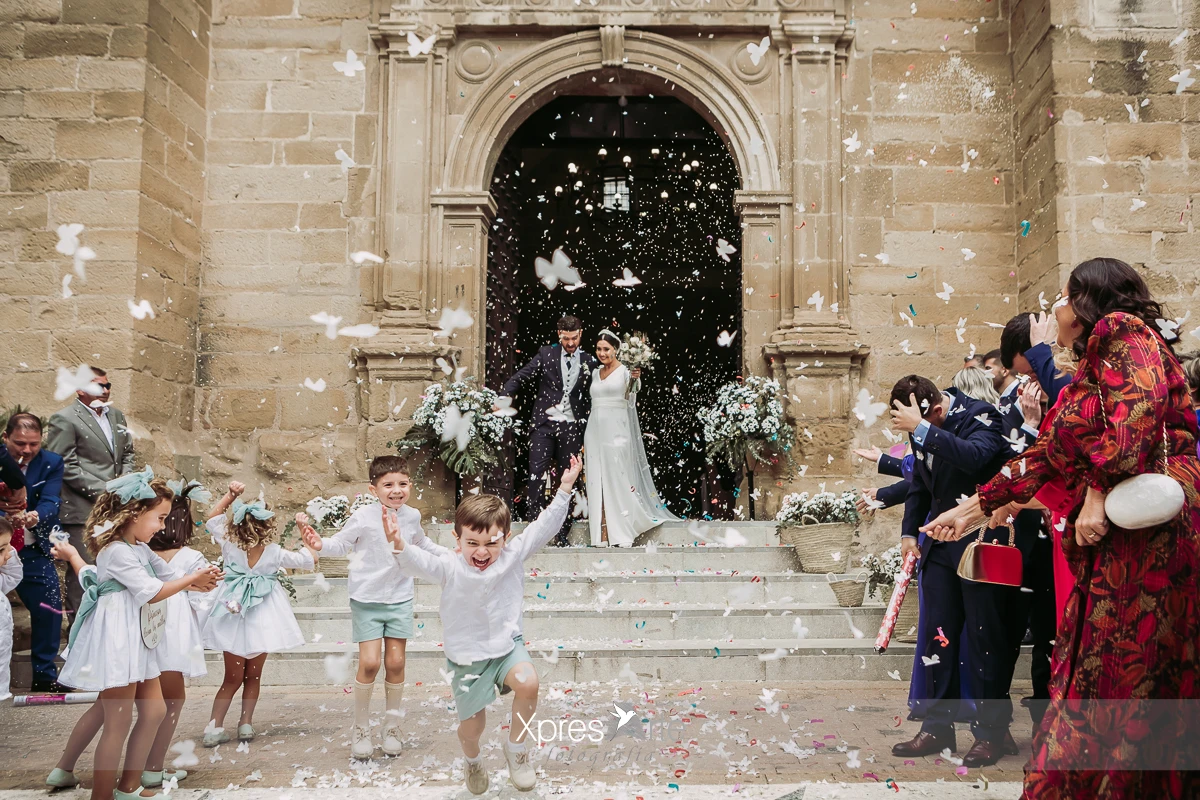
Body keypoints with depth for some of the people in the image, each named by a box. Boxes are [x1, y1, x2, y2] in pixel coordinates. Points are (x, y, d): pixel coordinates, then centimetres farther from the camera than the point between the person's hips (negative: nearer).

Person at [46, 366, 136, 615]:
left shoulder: (116, 416, 14)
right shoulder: (64, 420, -7)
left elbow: (127, 452, 22)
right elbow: (66, 467, -13)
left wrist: (126, 479, 2)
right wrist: (104, 490, -16)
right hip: (82, 511, -6)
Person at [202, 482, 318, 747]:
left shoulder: (229, 545, -13)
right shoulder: (276, 553, -18)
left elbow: (212, 518, 4)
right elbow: (310, 559, -3)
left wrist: (231, 495, 1)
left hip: (234, 618, 2)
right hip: (262, 620, -2)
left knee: (234, 677, 8)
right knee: (253, 675, 13)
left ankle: (214, 728, 7)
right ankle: (246, 724, 20)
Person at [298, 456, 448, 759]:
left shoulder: (412, 516, 1)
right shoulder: (363, 517, -13)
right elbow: (340, 543, -6)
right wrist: (319, 544, -25)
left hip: (400, 599, 4)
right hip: (367, 599, -3)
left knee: (395, 663, 5)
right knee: (369, 662, -8)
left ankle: (392, 728, 21)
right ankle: (360, 729, 11)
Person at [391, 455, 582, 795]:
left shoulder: (514, 555, -10)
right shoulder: (450, 567, -17)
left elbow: (544, 526, -11)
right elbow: (421, 563, -33)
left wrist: (564, 489, -18)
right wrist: (400, 547, -54)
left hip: (508, 644, 1)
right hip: (468, 656, -1)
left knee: (528, 684, -28)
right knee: (471, 725, 9)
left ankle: (516, 747, -1)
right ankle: (473, 761, 48)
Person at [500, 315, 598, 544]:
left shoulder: (589, 362, 7)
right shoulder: (546, 354, 4)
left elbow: (591, 396, 12)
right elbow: (520, 378, 0)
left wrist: (586, 421, 2)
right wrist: (504, 397, -15)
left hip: (572, 427, 1)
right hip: (544, 423, -1)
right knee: (537, 472, -11)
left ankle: (562, 532, 10)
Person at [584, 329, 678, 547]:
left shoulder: (625, 371, -2)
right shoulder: (595, 373, 14)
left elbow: (631, 403, -9)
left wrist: (635, 381, -25)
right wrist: (585, 440, 16)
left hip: (616, 432, -5)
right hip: (595, 431, 5)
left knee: (619, 482, -3)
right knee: (597, 484, 2)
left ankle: (622, 535, 1)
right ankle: (601, 535, 3)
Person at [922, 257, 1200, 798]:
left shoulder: (1123, 333, -2)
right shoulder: (1084, 379, 25)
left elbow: (1141, 407, -20)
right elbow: (1044, 458, 24)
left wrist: (1100, 490, -22)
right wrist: (973, 509, 25)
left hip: (1146, 529, -9)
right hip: (1113, 543, 9)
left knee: (1120, 679, -6)